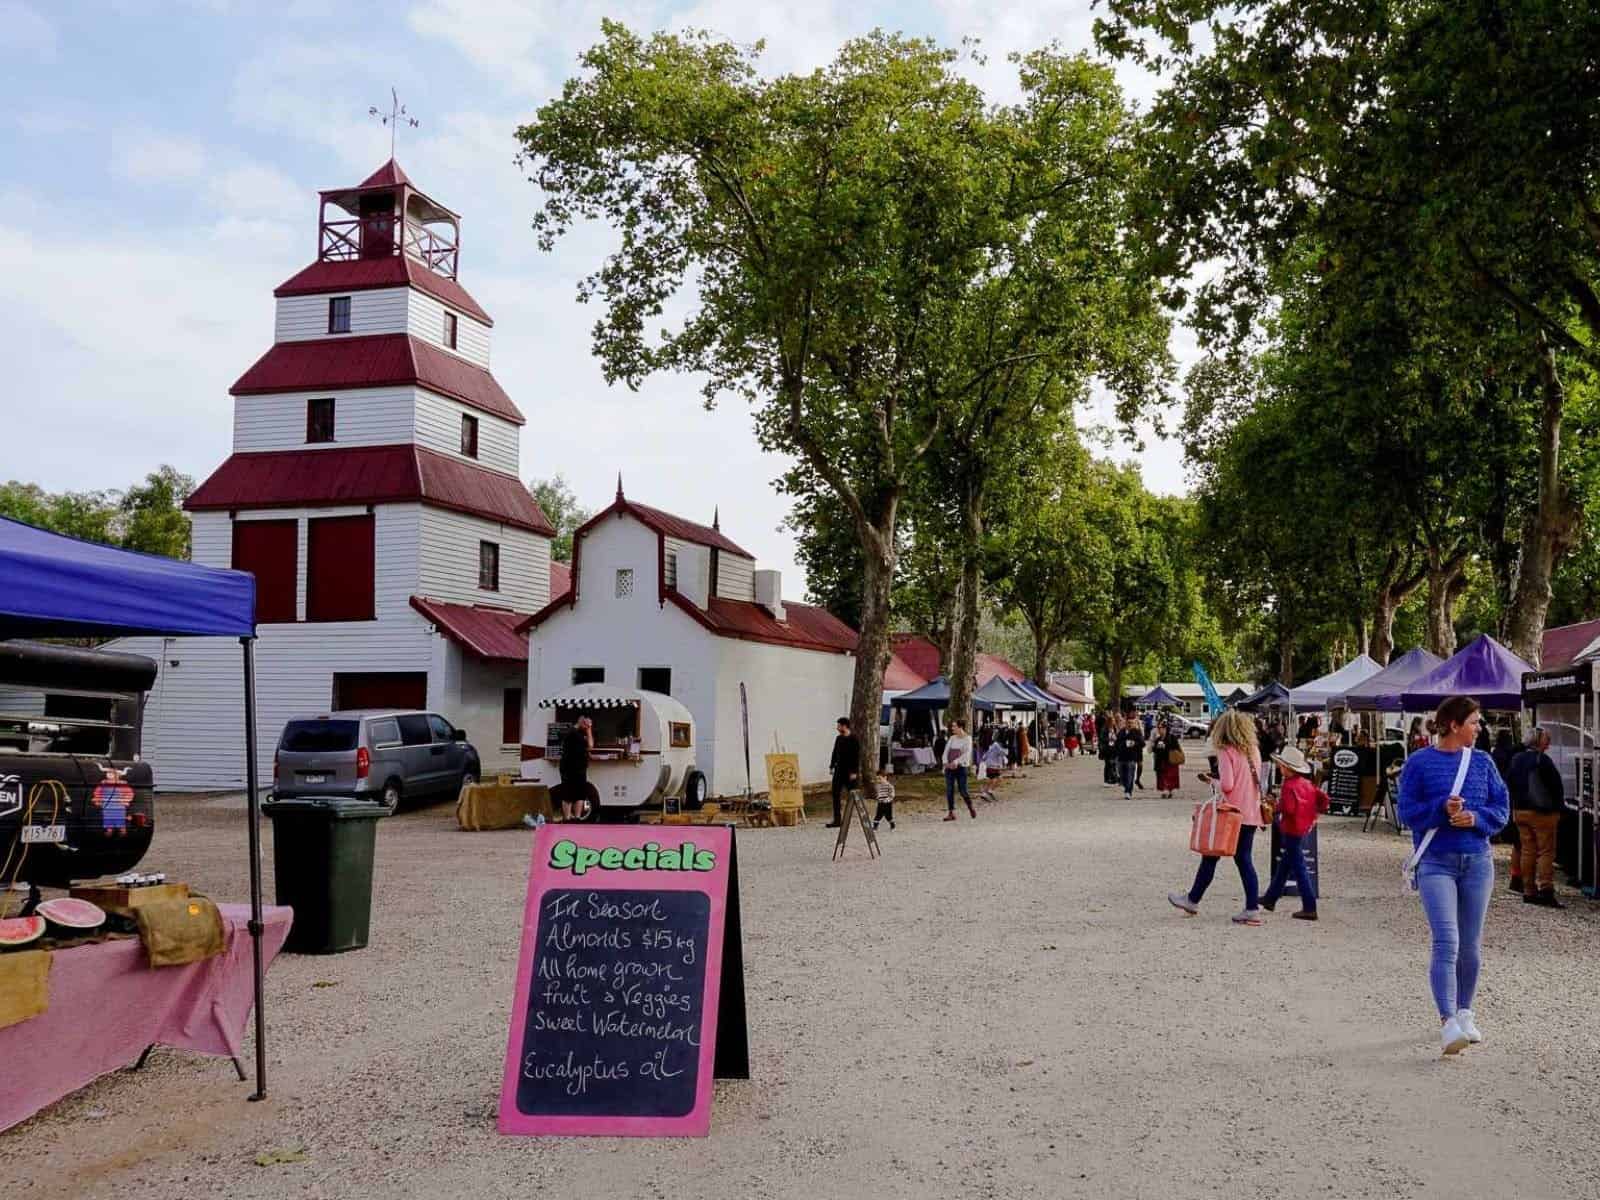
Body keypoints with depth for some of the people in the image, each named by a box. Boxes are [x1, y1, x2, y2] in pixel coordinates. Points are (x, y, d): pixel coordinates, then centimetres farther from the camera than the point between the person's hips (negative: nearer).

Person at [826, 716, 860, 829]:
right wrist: (831, 766, 12)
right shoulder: (838, 738, 9)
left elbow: (857, 756, -14)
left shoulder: (854, 739, -10)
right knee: (835, 794, 1)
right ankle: (837, 820, 3)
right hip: (839, 770, 6)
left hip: (850, 772, -6)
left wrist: (854, 772, -18)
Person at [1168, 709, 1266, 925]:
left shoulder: (1226, 752, -13)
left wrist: (1211, 781, -3)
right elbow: (1256, 782, 13)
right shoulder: (1254, 751, 7)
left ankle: (1192, 900, 21)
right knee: (1244, 859, 10)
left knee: (1211, 856, 8)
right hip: (1251, 814, 6)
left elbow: (1227, 785, -20)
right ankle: (1252, 909, 5)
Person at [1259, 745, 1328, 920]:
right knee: (1284, 865, 20)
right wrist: (1314, 811, 15)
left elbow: (1288, 808, -28)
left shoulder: (1289, 786, -20)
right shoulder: (1306, 783, 6)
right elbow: (1322, 797, 8)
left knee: (1298, 868, -5)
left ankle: (1309, 908, -4)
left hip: (1291, 831, -10)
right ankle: (1270, 898, 32)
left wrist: (1275, 806, -12)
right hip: (1304, 828, 10)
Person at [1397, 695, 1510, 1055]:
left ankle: (1464, 1012, 29)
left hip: (1477, 862, 4)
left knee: (1470, 946, 12)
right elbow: (1407, 812, -4)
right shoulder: (1419, 763, -3)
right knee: (1446, 942, -15)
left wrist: (1476, 817, -11)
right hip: (1436, 862, -4)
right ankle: (1448, 1022, -19)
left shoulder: (1482, 762, 8)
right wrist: (1442, 809, -20)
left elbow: (1502, 808, 9)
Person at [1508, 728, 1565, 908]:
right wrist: (1558, 810, -1)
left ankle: (1529, 891, 12)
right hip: (1542, 812, -7)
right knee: (1546, 851, -5)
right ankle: (1546, 890, -14)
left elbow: (1511, 787, 15)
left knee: (1527, 851, 10)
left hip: (1520, 811, 7)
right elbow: (1556, 787, -11)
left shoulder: (1516, 760, 9)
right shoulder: (1543, 760, -14)